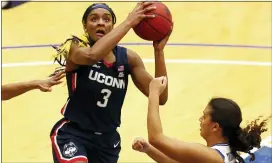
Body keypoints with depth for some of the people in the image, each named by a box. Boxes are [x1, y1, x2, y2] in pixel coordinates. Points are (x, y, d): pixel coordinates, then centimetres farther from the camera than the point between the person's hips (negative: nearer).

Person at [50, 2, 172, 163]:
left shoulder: (127, 58, -1)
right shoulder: (75, 48, -12)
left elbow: (160, 98, -8)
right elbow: (92, 55, -39)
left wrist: (159, 50, -18)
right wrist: (129, 22, -37)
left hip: (107, 139, 5)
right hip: (73, 134, -5)